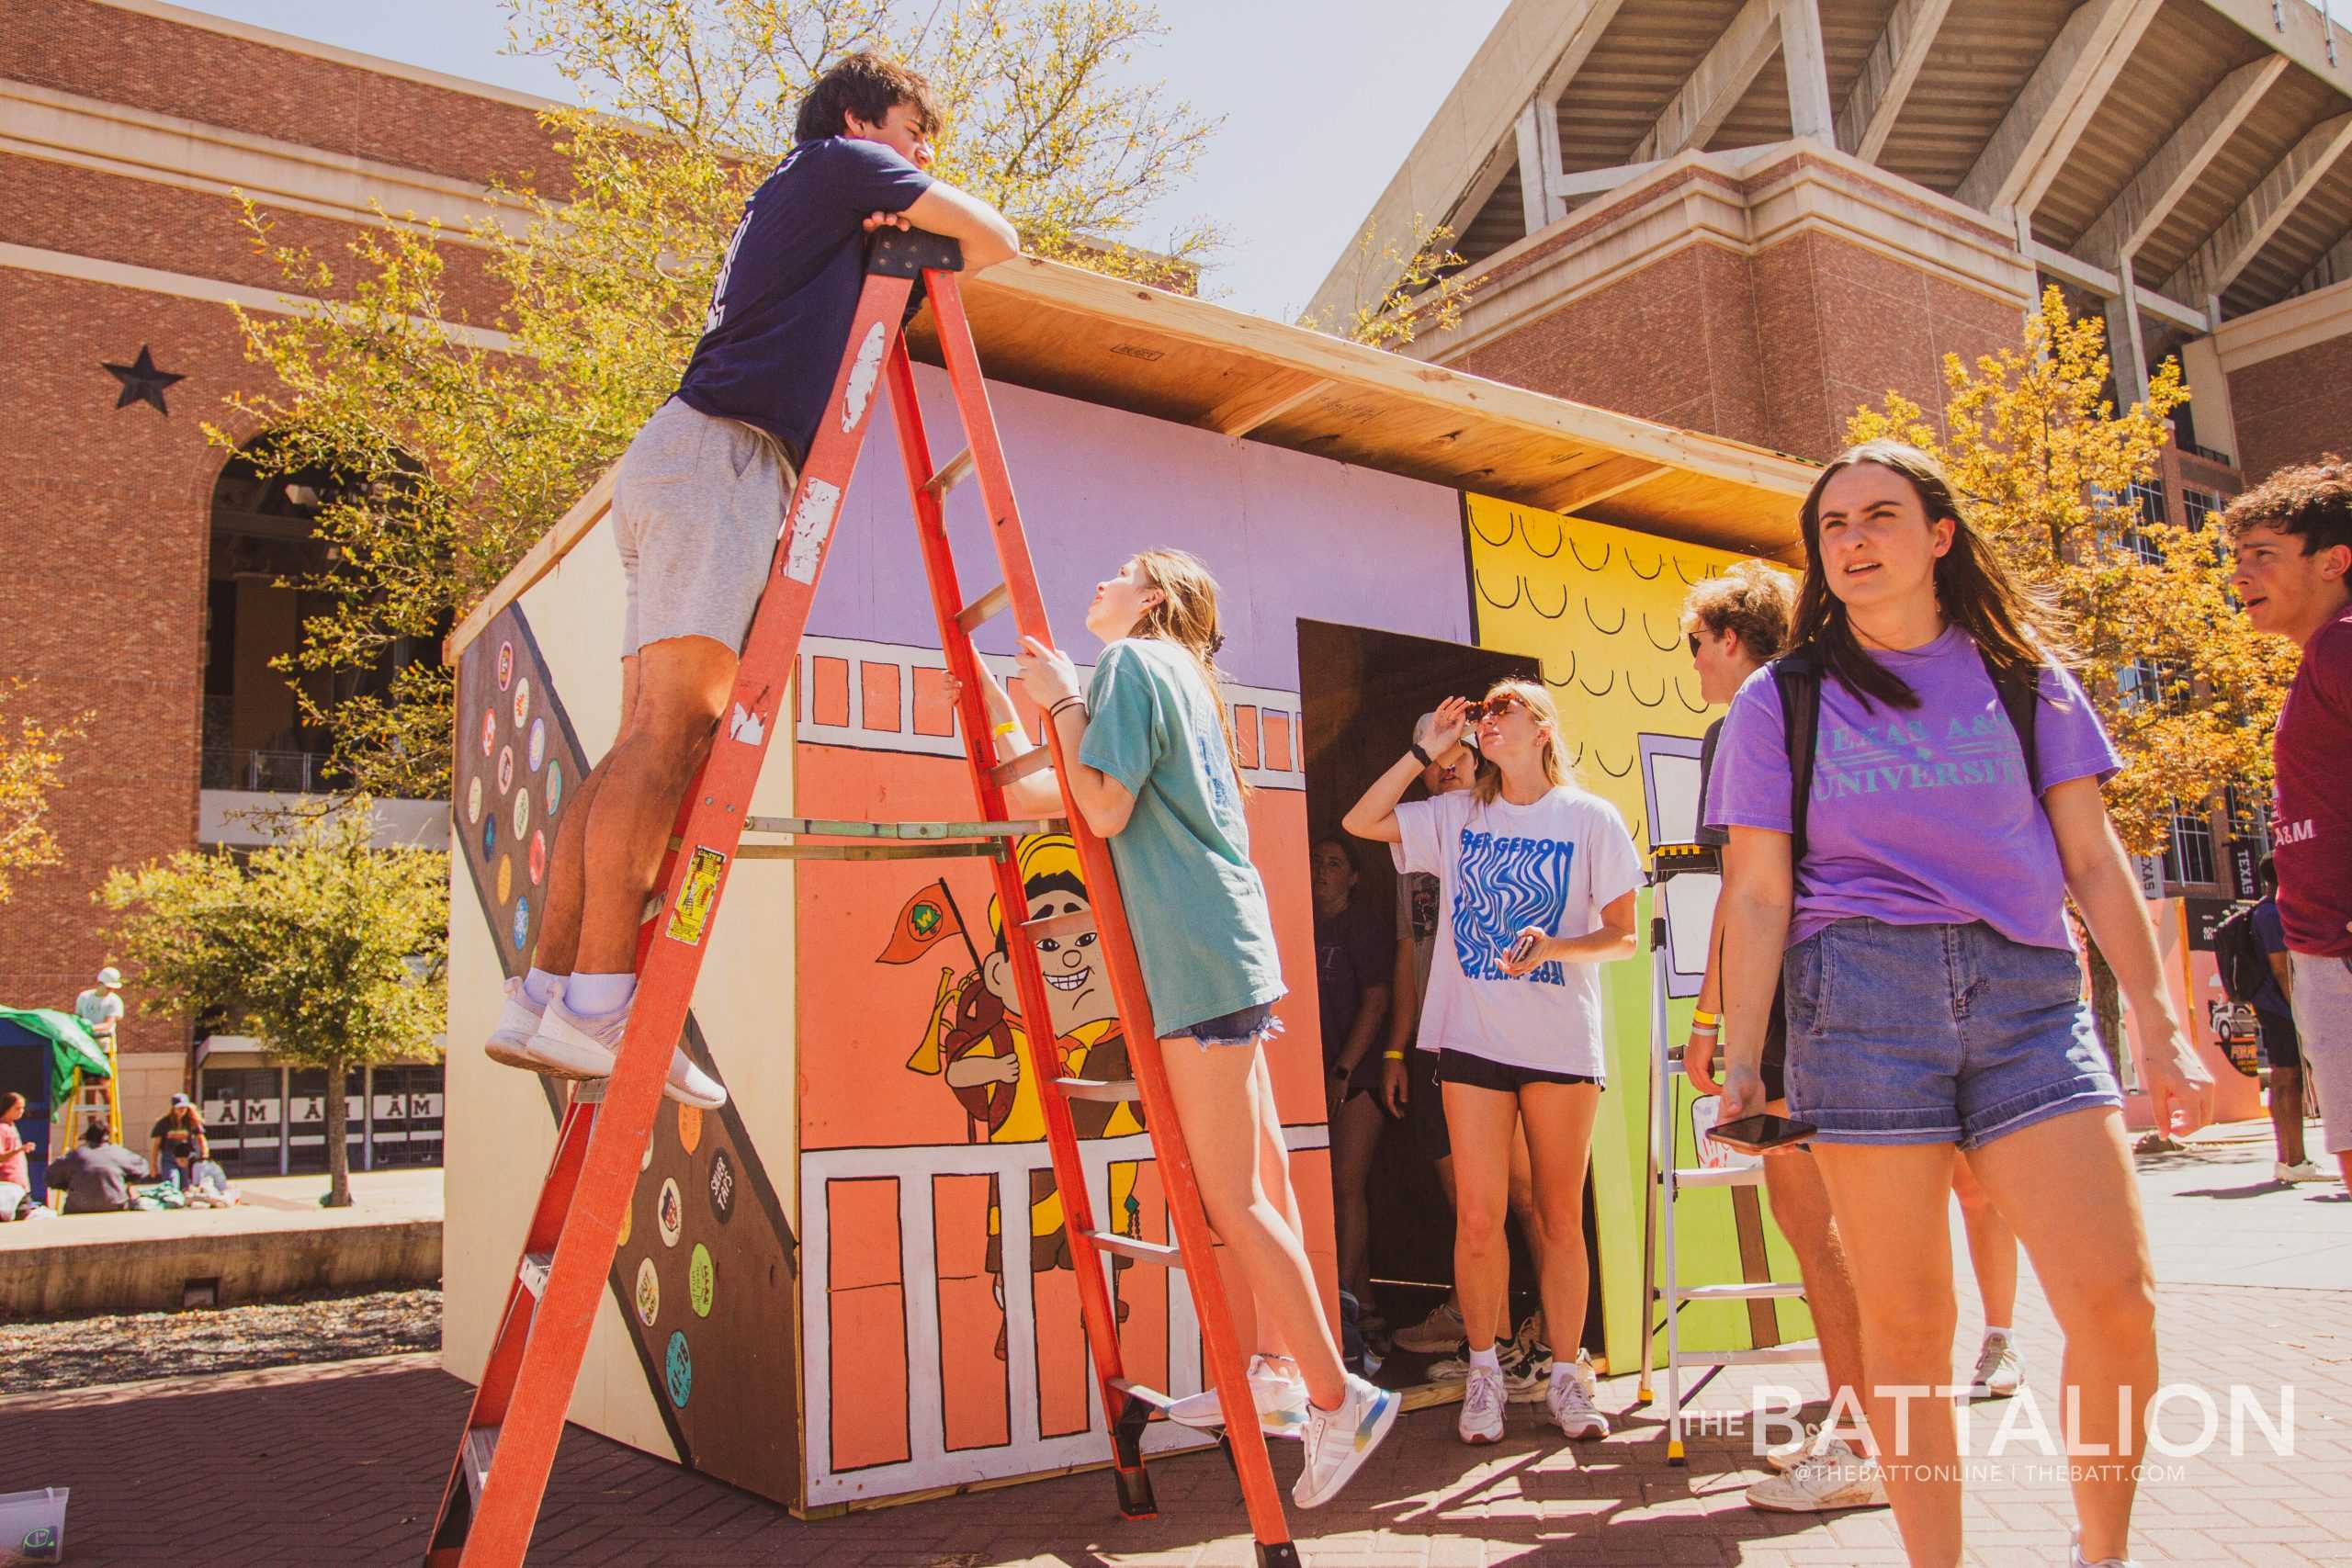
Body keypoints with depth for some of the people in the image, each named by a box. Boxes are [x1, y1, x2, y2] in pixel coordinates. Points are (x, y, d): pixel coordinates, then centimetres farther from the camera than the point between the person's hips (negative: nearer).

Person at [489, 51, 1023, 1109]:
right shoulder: (842, 164, 9)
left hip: (681, 464, 9)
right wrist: (919, 254, 25)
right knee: (674, 722, -19)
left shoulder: (791, 205, 34)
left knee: (654, 736, 0)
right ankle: (595, 1004, -26)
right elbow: (998, 242, 6)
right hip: (721, 452, -9)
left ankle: (542, 999, -4)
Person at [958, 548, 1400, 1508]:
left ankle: (1339, 1400, 2)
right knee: (1259, 1180, 13)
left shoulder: (1131, 661, -4)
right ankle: (1278, 1379, 23)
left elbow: (1105, 810, -15)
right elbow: (1036, 800, 24)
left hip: (1200, 959, -10)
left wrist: (1062, 701, -6)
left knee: (1232, 1201, -6)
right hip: (1234, 955, 10)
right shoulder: (1178, 677, 23)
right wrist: (1003, 714, 25)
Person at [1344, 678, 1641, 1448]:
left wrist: (1554, 947, -18)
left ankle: (1566, 1376, 20)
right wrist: (1426, 750, 4)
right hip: (1474, 1038, 1)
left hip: (1562, 1043, -1)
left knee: (1560, 1218, 6)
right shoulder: (1455, 815, 11)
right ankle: (1483, 1370, 15)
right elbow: (1359, 821, 6)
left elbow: (1624, 936, 2)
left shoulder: (1591, 819, 2)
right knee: (1478, 1218, -2)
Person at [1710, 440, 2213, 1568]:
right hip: (1862, 996, -1)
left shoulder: (2022, 675, 12)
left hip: (2026, 994, 2)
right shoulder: (1781, 700, 8)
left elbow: (2093, 862, 12)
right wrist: (1740, 1061, -2)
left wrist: (2161, 1029, 7)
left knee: (2117, 1304, -5)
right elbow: (1757, 894, 4)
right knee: (1904, 1326, 1)